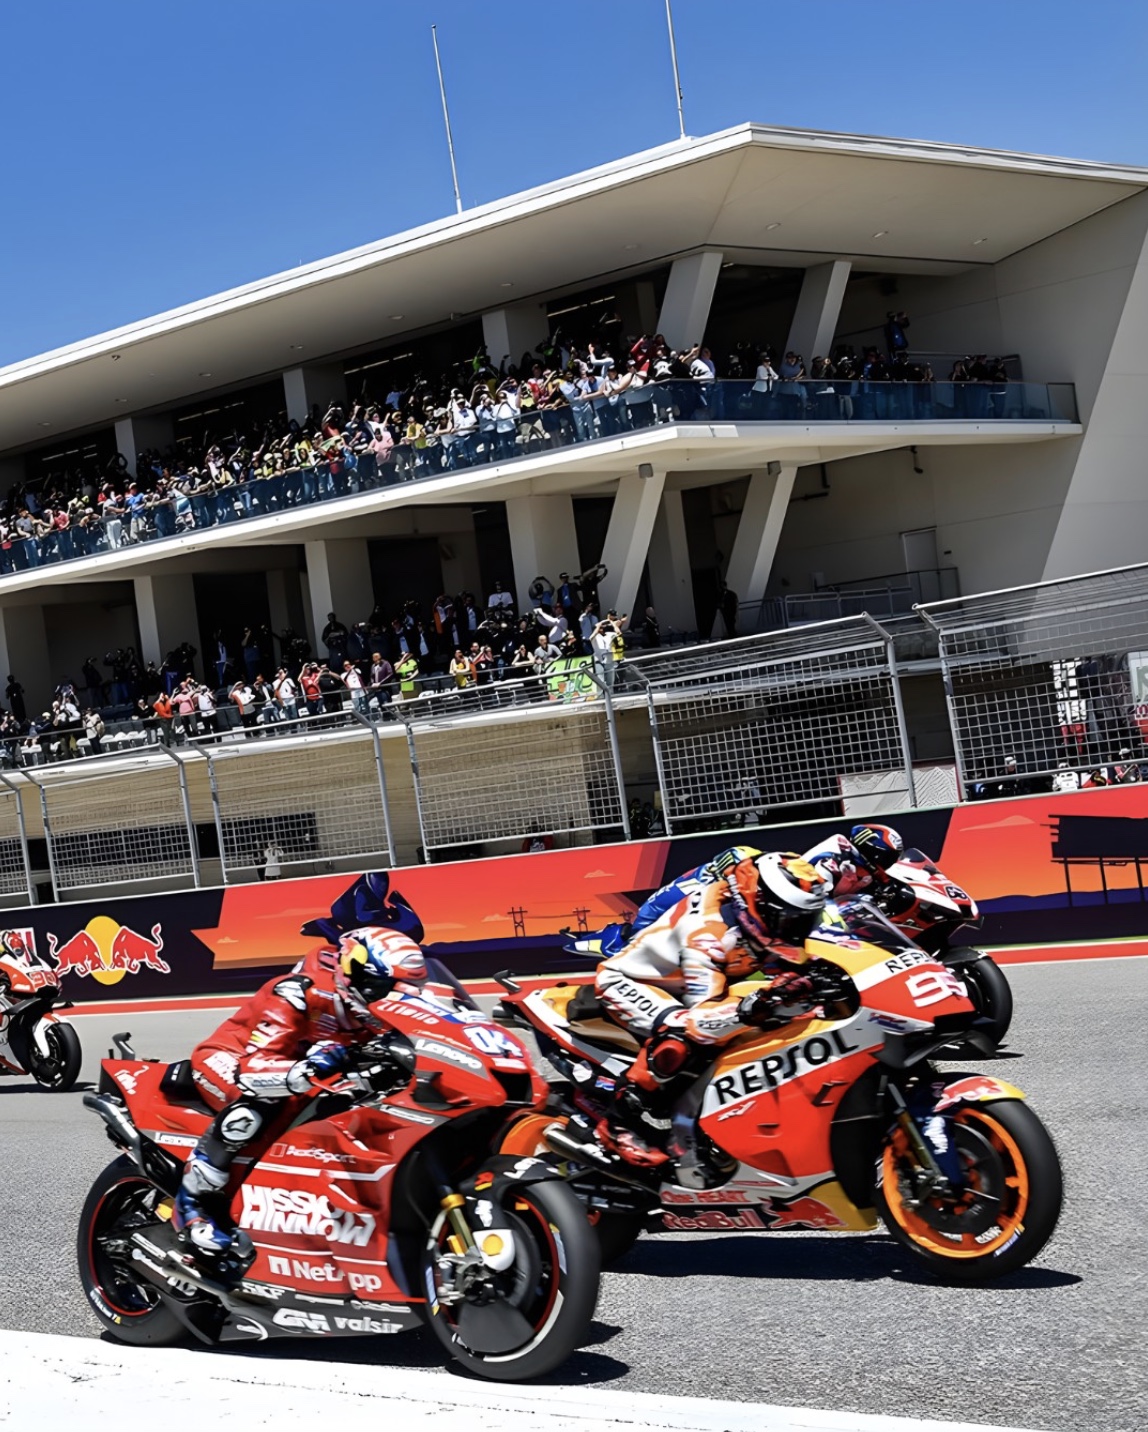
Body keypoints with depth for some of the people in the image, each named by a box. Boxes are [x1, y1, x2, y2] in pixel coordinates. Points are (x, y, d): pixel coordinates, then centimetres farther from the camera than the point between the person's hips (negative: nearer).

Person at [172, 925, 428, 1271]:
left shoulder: (366, 1015, -6)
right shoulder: (300, 993, -30)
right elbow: (255, 1067, -38)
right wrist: (307, 1072, -56)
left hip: (290, 1065, 8)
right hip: (226, 1059, -8)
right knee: (257, 1104, -39)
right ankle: (192, 1203, -28)